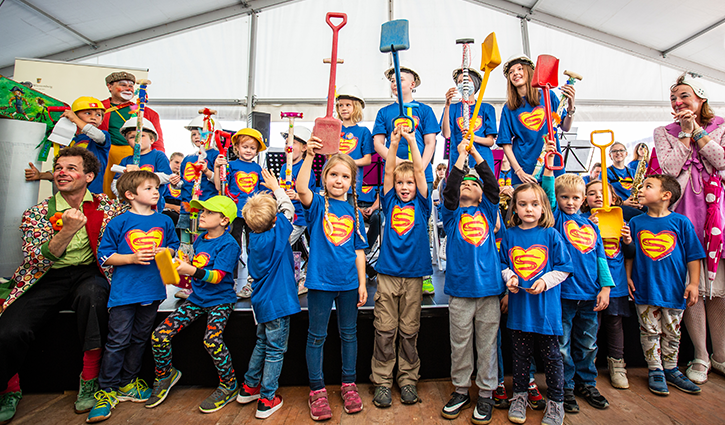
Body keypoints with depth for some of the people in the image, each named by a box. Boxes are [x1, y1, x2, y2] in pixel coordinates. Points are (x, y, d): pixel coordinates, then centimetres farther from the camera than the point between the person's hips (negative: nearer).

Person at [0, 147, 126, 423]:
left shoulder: (106, 207, 6)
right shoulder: (36, 213, 4)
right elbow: (35, 261, -6)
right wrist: (68, 231, -21)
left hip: (88, 274, -1)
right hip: (48, 279, 1)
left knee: (91, 294, -36)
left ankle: (90, 380, -19)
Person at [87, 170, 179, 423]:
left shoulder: (164, 221, 5)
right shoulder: (119, 223, -5)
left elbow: (174, 246, 15)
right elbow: (104, 257, -3)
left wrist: (164, 252, -5)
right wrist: (132, 258, -16)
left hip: (152, 289, 4)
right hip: (124, 290, -3)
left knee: (139, 339, 15)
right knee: (117, 341, 2)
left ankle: (127, 382, 33)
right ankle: (106, 390, 19)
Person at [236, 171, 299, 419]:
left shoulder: (255, 236, 0)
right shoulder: (276, 236, -21)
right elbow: (288, 209, -10)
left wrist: (272, 190, 5)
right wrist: (276, 188, 3)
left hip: (263, 302, 8)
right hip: (277, 303, -7)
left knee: (262, 344, 25)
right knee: (275, 351, 7)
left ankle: (249, 387, 38)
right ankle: (267, 400, 18)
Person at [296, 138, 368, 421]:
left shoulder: (354, 213, 5)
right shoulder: (318, 205, -3)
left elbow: (359, 250, 7)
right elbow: (301, 189, -26)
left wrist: (362, 284, 6)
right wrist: (309, 156, -34)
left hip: (348, 282, 3)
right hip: (320, 281, -2)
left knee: (349, 334, 15)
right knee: (317, 336, 10)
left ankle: (349, 384, 34)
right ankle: (317, 390, 27)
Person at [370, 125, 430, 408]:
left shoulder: (421, 204, 7)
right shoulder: (390, 203, 8)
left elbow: (420, 171, -3)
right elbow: (388, 172, -2)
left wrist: (412, 141, -8)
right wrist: (394, 143, -12)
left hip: (413, 275, 0)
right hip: (387, 273, 0)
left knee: (409, 331, 10)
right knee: (385, 330, 5)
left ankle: (408, 380, 26)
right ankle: (382, 381, 19)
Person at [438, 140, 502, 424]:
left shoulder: (487, 211, 11)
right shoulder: (452, 214, 7)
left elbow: (493, 186, -3)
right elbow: (449, 190, -10)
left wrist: (476, 154, -4)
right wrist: (461, 156, -8)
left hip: (489, 287, 1)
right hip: (460, 288, -1)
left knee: (487, 344, 10)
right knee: (460, 344, 10)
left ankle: (485, 394, 26)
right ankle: (460, 390, 27)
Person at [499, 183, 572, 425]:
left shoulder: (551, 235, -4)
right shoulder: (510, 235, 3)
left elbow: (564, 267, -2)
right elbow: (503, 263, 12)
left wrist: (545, 281, -15)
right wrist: (509, 277, -7)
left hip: (546, 305, -2)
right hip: (519, 304, 2)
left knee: (551, 354, 10)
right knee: (520, 352, 14)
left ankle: (555, 401, 29)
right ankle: (520, 395, 32)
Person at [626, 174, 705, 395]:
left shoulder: (681, 222, -3)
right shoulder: (636, 222, 0)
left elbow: (693, 255, 0)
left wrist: (693, 283, -5)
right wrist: (628, 276, 2)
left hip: (674, 289, 0)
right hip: (645, 288, 0)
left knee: (672, 332, 14)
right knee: (650, 331, 7)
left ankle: (671, 369, 32)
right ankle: (655, 371, 22)